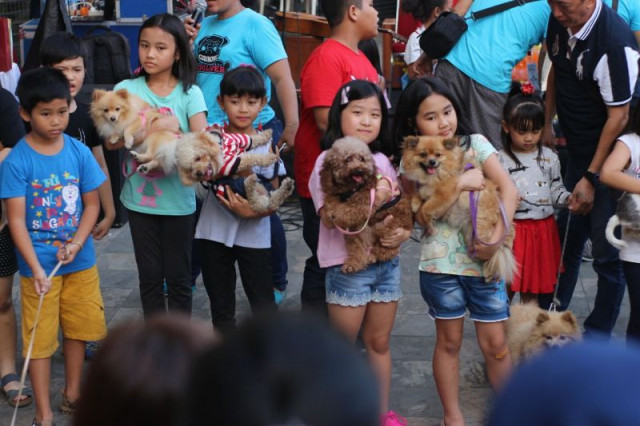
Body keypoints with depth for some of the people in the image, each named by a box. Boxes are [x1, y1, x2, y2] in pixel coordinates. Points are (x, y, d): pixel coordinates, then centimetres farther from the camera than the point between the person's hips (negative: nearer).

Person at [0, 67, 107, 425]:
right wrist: (37, 270, -23)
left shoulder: (79, 152, -5)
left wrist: (76, 243, -14)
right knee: (40, 338, 6)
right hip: (39, 266, -3)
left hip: (80, 261, 4)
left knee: (79, 328, 16)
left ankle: (73, 394, 35)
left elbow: (92, 204, 1)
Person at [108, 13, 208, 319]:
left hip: (178, 199, -1)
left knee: (178, 276, 9)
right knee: (150, 276, 11)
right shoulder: (127, 90, -3)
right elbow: (111, 141, -14)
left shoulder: (189, 93, -5)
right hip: (140, 198, 1)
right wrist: (154, 129, -25)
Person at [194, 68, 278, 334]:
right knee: (221, 304, 16)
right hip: (215, 232, 2)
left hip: (253, 235, -2)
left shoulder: (265, 145, -6)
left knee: (263, 303, 7)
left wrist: (253, 212, -22)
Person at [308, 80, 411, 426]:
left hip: (385, 261, 5)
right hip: (347, 265, -5)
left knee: (379, 342, 14)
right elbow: (329, 217, -18)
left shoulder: (382, 160, 9)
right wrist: (369, 201, -28)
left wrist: (403, 231, -10)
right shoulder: (329, 161, -8)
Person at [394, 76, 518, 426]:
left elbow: (508, 188, -7)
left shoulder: (475, 144, 2)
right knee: (449, 341, 11)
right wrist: (459, 183, -16)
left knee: (495, 345, 5)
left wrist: (497, 237, -18)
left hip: (484, 260, 0)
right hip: (441, 263, 0)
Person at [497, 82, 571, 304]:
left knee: (532, 291, 13)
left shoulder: (549, 158, 5)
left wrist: (568, 199, -9)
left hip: (543, 230, 3)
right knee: (505, 288, 3)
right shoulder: (500, 160, -6)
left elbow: (556, 189, 11)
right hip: (511, 229, -3)